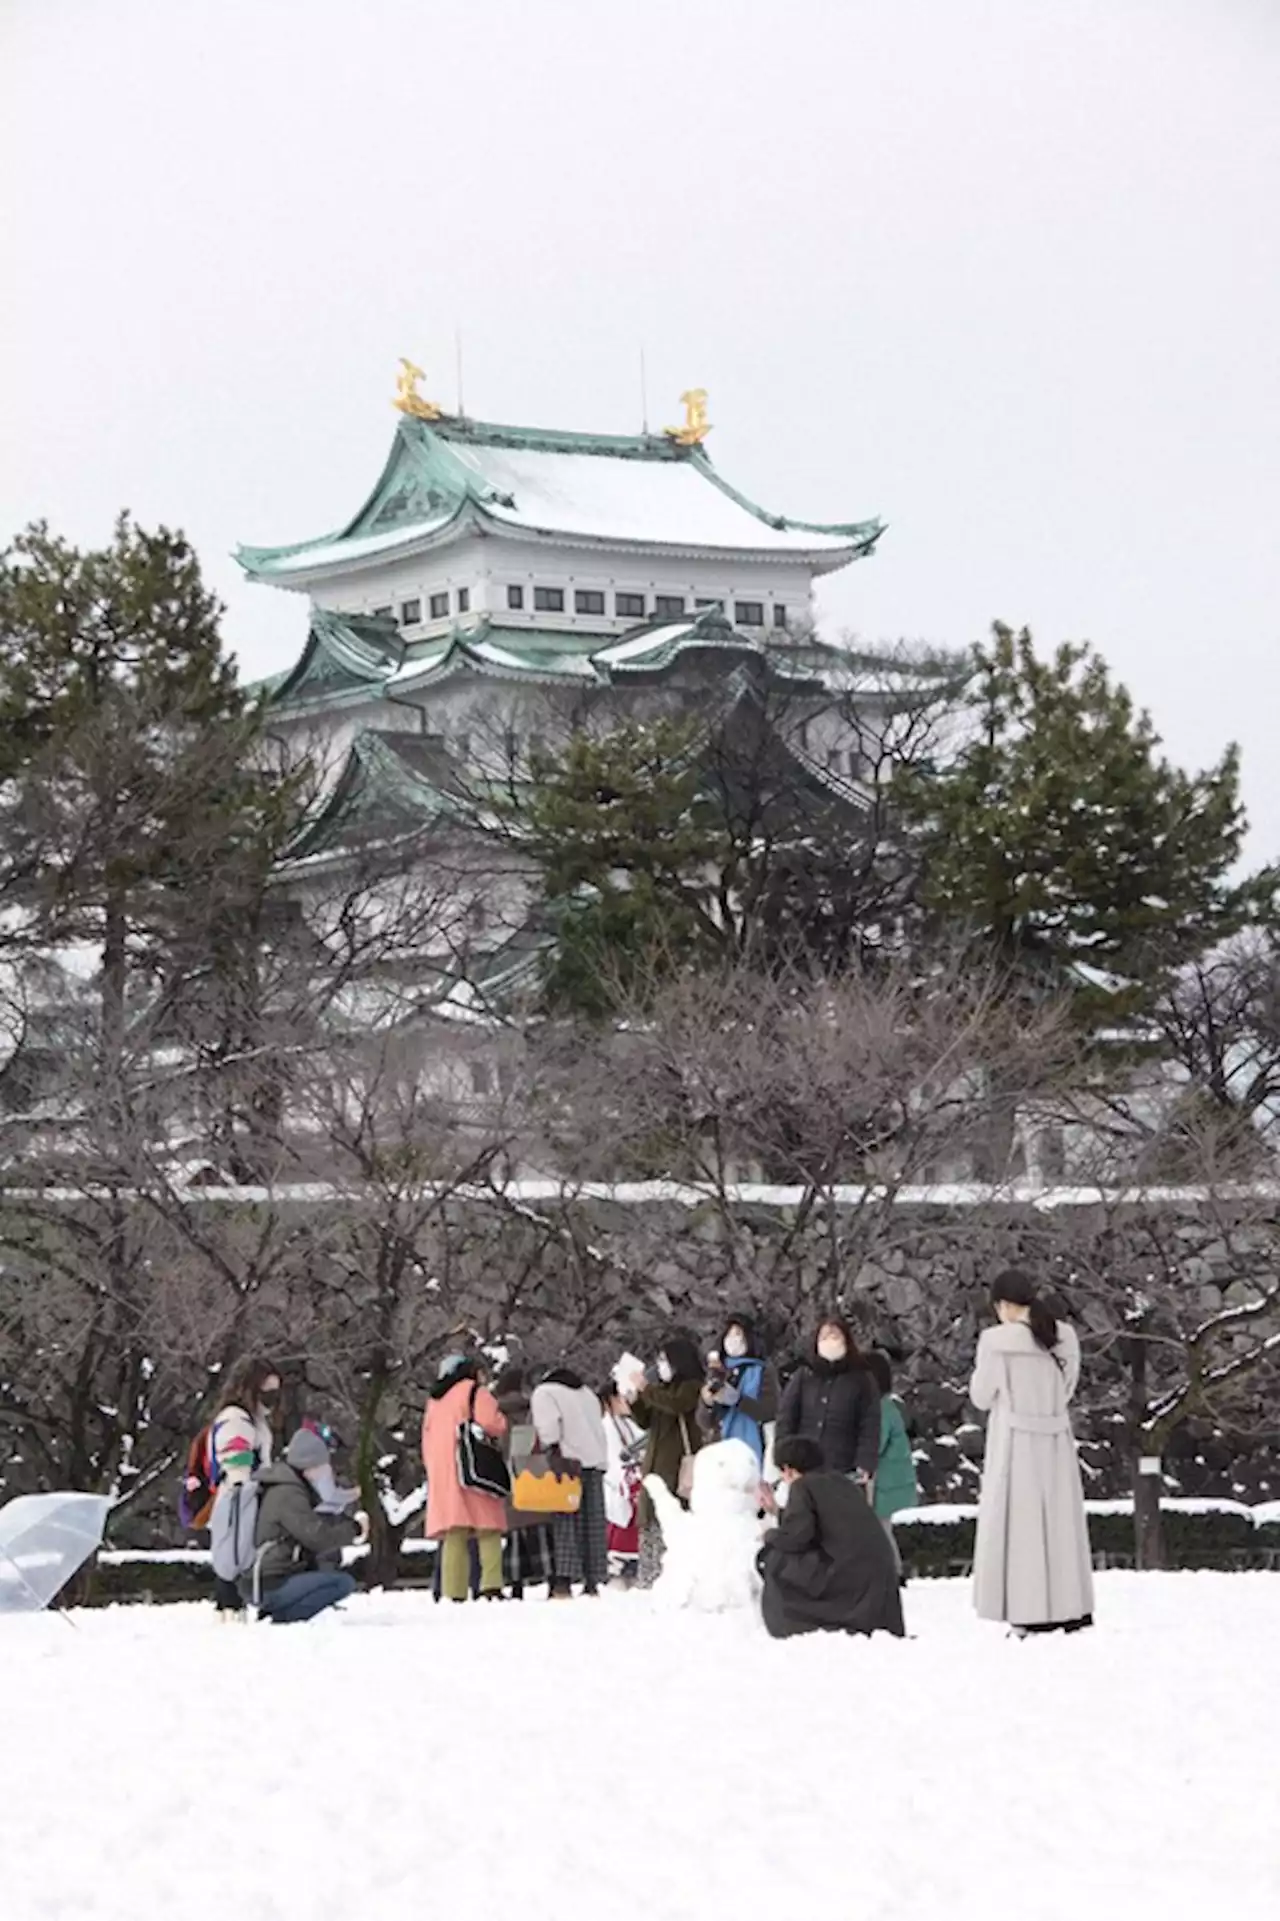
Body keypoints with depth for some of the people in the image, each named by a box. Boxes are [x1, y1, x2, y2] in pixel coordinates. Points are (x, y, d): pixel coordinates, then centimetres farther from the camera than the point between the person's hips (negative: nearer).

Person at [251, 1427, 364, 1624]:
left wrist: (349, 1521, 6)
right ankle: (282, 1616, -16)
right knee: (345, 1582, -16)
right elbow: (316, 1537, -21)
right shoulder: (288, 1495, -14)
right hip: (271, 1586, -10)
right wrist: (354, 1528, -7)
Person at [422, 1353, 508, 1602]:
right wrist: (501, 1427, 9)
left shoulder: (434, 1400, 24)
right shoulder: (474, 1392, 2)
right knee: (488, 1530, -6)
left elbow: (427, 1441, 22)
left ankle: (453, 1593, -6)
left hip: (441, 1474, 6)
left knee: (454, 1535, 2)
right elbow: (490, 1423, -12)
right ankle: (491, 1587, -20)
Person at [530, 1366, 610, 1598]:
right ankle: (592, 1583, 4)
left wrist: (551, 1451, -17)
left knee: (565, 1522, -11)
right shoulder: (588, 1393, 28)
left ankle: (563, 1581, -21)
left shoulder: (544, 1392, 6)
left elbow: (548, 1423, -11)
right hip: (596, 1461, 6)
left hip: (569, 1460, -6)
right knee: (593, 1522, 7)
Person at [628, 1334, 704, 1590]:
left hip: (678, 1465, -8)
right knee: (649, 1520, 5)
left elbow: (676, 1404, -21)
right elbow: (645, 1422, 22)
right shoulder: (662, 1388, 21)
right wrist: (635, 1400, 6)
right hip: (655, 1463, 8)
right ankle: (647, 1577, 8)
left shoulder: (692, 1387, -1)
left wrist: (646, 1389, -13)